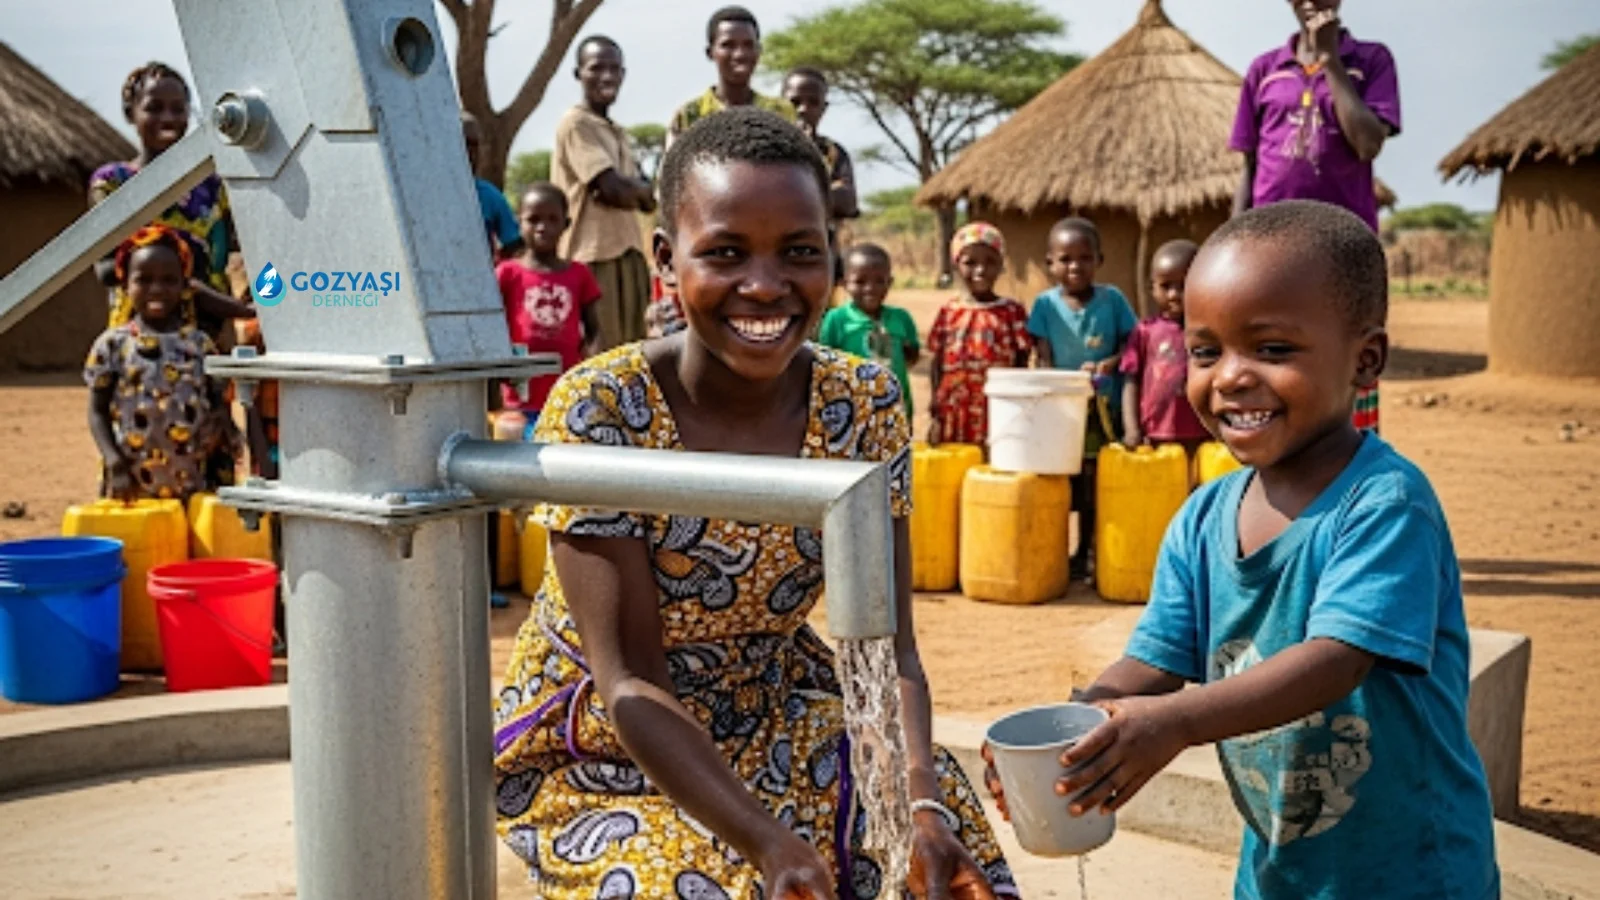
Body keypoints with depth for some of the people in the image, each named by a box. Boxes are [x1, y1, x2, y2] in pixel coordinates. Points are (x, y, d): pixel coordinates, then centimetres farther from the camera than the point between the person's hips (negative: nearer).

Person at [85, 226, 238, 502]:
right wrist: (114, 462, -11)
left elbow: (219, 410, 9)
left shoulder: (200, 344, 6)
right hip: (131, 484, -1)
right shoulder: (113, 344, 2)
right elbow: (98, 411, 2)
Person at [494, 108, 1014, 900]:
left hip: (779, 718, 3)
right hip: (605, 752, -3)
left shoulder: (864, 406, -10)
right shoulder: (598, 410, -21)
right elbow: (630, 683, -23)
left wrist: (920, 803, -27)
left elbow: (886, 648, -10)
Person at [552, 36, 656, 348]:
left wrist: (630, 191, -6)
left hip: (628, 253, 9)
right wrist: (641, 189, 3)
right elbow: (613, 186, -18)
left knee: (632, 347, 9)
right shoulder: (576, 123, -7)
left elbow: (648, 201, 16)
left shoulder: (617, 132, 20)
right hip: (594, 256, -9)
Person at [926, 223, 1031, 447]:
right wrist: (936, 416, 4)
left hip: (998, 421, -2)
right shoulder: (948, 313, 5)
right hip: (954, 422, 2)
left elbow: (1021, 367, 1)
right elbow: (935, 366, 8)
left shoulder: (1012, 312, 0)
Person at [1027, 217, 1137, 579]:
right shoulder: (1045, 304, -2)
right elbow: (1044, 360, -5)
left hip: (1104, 409, 0)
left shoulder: (1112, 299, -2)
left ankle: (1087, 553, 19)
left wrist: (1110, 363, -19)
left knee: (1094, 485, 6)